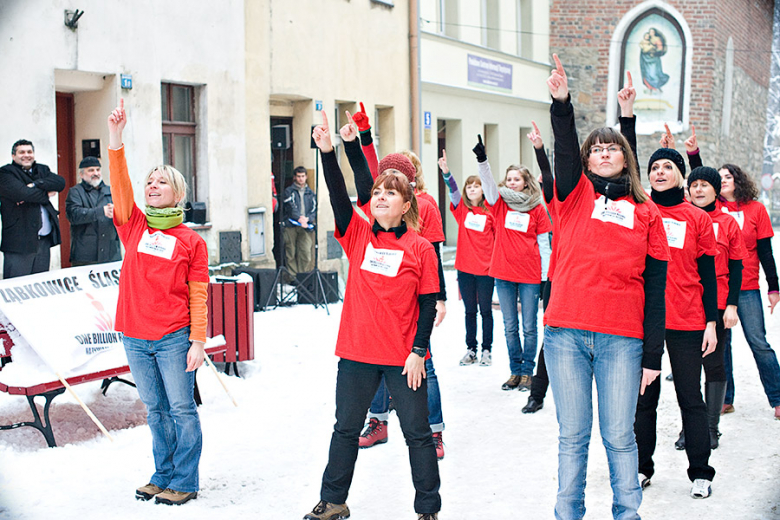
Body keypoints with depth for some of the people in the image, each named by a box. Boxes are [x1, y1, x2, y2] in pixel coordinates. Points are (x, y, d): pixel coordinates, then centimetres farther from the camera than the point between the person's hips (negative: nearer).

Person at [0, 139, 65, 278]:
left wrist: (34, 185, -14)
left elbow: (60, 182, -2)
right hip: (19, 242, -6)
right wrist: (46, 194, -3)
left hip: (44, 240, 6)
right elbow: (23, 193, -18)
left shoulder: (42, 170, 18)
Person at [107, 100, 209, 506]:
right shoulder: (134, 226, 6)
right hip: (135, 337, 4)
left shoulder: (191, 241, -2)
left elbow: (198, 295, -2)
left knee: (181, 409, 3)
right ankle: (163, 475, 27)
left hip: (174, 338, -3)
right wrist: (115, 138, -19)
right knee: (155, 409, 14)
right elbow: (120, 184, -9)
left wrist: (198, 341, -7)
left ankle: (184, 482, 13)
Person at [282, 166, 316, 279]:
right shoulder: (289, 191, 8)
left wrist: (307, 219, -9)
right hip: (291, 226, -2)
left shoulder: (310, 193, 19)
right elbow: (290, 207, -5)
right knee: (291, 253, -3)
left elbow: (314, 209, 10)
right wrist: (299, 218, -18)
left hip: (306, 227, 2)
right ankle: (292, 276, 2)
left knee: (306, 252, -7)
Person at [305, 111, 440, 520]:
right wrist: (327, 151, -25)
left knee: (417, 432, 7)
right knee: (346, 428, 15)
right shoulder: (358, 234, 1)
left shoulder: (420, 248, -5)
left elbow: (428, 304, -4)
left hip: (404, 356, -3)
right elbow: (338, 195, -13)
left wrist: (418, 351, -10)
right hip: (356, 351, 3)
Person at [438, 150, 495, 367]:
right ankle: (471, 349, 18)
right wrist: (446, 172, -31)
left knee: (485, 310, 5)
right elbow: (453, 190, -14)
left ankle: (487, 350, 13)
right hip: (465, 267, 2)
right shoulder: (461, 208, 4)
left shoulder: (489, 211, 1)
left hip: (486, 268, -2)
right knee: (470, 311, 10)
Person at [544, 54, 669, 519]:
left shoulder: (646, 213, 9)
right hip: (567, 334, 0)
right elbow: (564, 150, -13)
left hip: (622, 339, 0)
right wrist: (562, 104, -31)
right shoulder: (576, 194, 8)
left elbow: (655, 288, 6)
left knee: (619, 435, 6)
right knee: (573, 435, 8)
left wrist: (653, 356, 3)